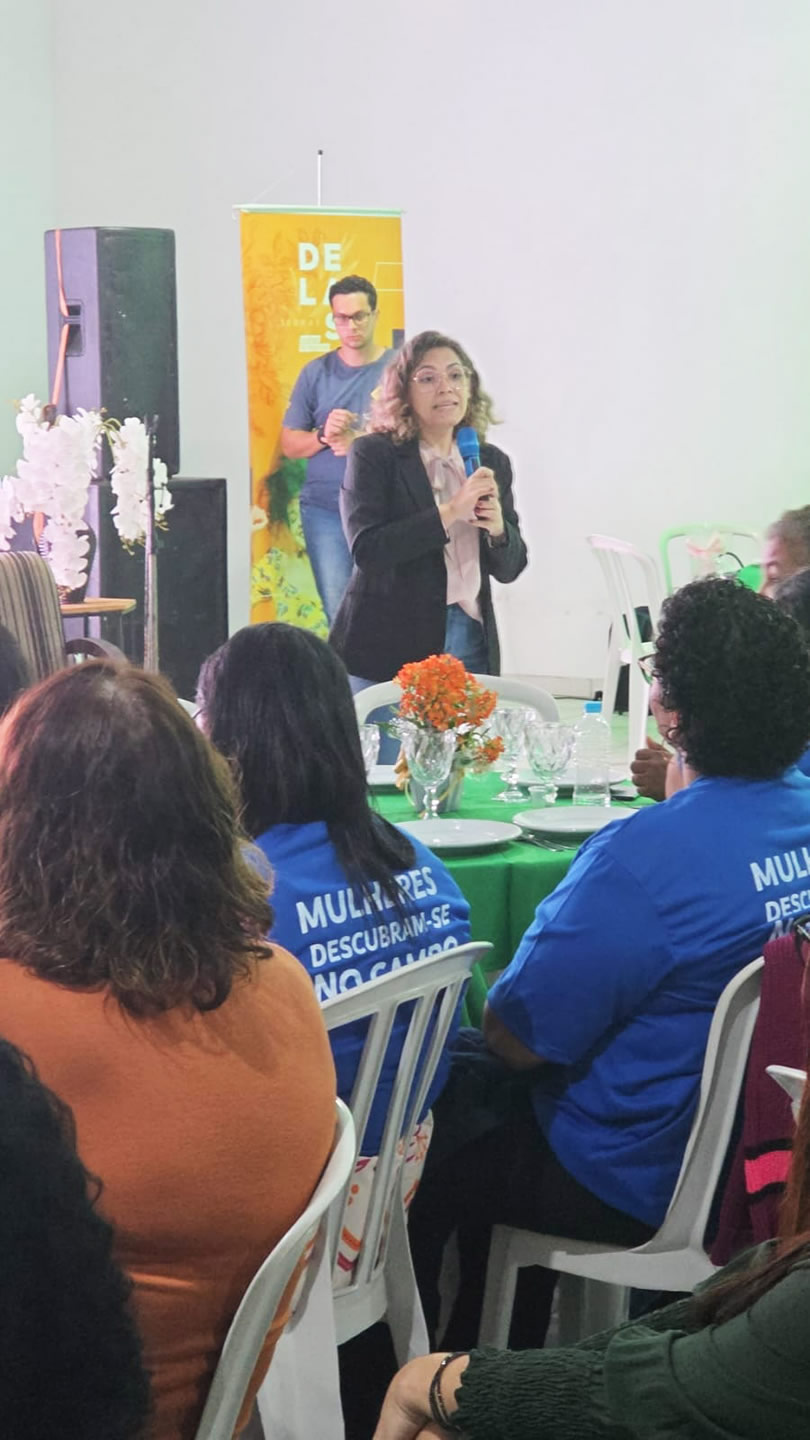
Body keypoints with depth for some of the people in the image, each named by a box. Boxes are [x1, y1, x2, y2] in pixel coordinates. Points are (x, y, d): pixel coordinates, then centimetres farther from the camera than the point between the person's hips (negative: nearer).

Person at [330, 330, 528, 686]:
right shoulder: (373, 455, -3)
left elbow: (509, 569, 13)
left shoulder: (491, 462, 10)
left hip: (470, 645, 4)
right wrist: (448, 513, -19)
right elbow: (366, 550, -15)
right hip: (390, 648, -4)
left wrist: (497, 529, -9)